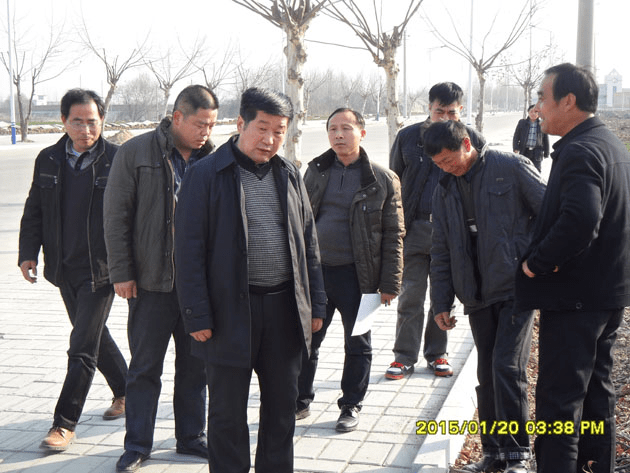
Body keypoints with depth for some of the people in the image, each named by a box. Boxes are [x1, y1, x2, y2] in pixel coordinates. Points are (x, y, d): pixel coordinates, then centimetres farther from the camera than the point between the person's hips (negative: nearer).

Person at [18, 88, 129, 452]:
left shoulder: (117, 159, -9)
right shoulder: (48, 160, 6)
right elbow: (34, 211, 13)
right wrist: (29, 252, 3)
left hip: (101, 268, -6)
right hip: (64, 268, 6)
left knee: (83, 347, -5)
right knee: (95, 335, 18)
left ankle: (65, 424, 4)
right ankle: (126, 392, 38)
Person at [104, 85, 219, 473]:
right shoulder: (136, 153, -4)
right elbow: (116, 216, -3)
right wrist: (122, 272, -7)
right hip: (152, 282, -3)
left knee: (196, 366, 12)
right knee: (145, 368, 6)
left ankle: (192, 437, 27)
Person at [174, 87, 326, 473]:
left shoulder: (289, 174, 9)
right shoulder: (207, 175, -6)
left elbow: (308, 242, 13)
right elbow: (189, 249, -8)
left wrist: (315, 304, 9)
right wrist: (197, 315, -13)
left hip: (284, 308, 5)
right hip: (230, 311, -4)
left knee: (282, 407, 15)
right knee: (228, 411, 8)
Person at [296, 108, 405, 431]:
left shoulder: (382, 180, -3)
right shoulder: (315, 172, 7)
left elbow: (393, 235, -2)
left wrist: (389, 283, -6)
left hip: (356, 275, -3)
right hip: (315, 271, 3)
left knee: (357, 345, 9)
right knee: (306, 340, 10)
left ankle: (351, 406, 26)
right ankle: (300, 401, 27)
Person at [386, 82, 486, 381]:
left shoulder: (473, 140, 1)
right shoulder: (408, 137, 2)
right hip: (414, 230, 0)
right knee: (410, 297, 2)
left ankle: (436, 354, 25)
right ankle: (405, 357, 13)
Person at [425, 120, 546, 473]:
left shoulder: (512, 168, -6)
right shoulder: (445, 191, 11)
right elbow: (441, 251, 15)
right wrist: (441, 302, 11)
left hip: (517, 287, -5)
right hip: (478, 296, 5)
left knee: (507, 366, -12)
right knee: (487, 374, 9)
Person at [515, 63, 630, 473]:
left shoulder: (579, 151, -20)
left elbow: (579, 222, -35)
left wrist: (535, 263, -22)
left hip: (574, 297, -10)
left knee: (559, 397, -3)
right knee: (597, 387, 20)